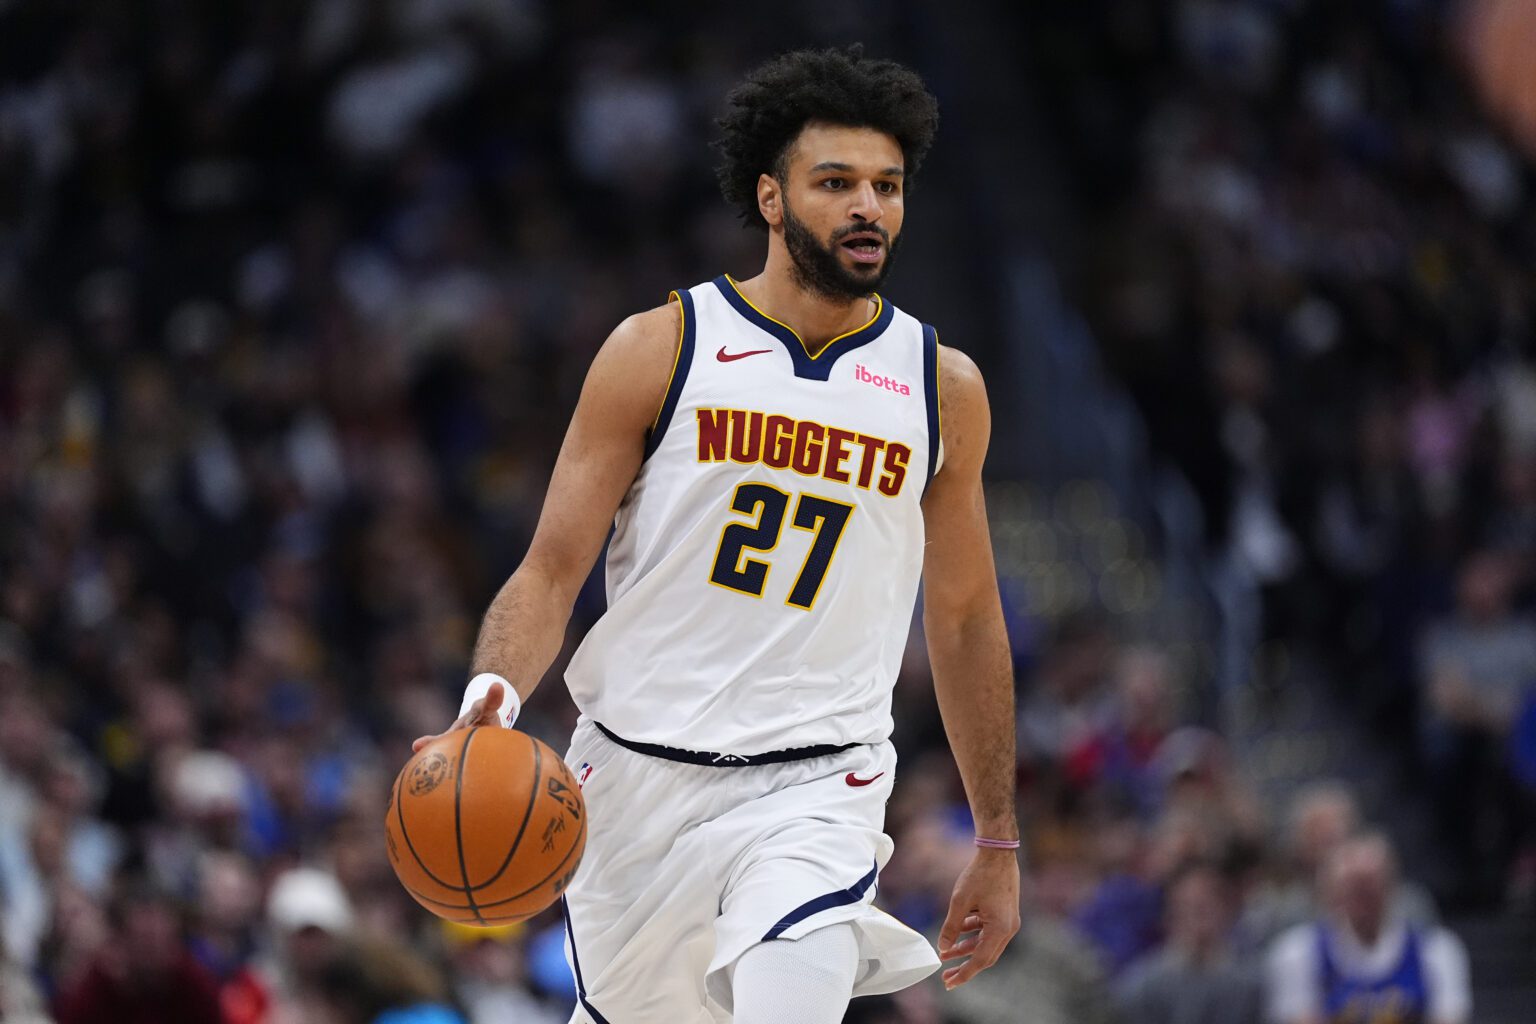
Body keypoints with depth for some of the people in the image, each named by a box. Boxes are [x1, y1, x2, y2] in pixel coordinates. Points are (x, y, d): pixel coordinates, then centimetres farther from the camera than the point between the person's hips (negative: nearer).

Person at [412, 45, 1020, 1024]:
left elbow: (966, 622, 14)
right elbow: (552, 571, -2)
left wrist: (998, 842, 16)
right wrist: (492, 697, -23)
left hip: (815, 792, -1)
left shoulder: (942, 389, 5)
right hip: (639, 777, 1)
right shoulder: (659, 351, -1)